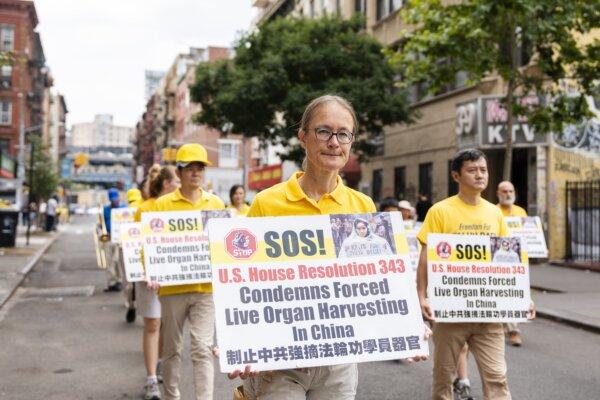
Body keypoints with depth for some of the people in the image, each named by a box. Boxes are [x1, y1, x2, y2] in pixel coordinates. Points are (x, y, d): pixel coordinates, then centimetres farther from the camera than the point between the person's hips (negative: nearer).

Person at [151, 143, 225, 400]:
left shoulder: (216, 203, 7)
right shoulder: (163, 204, -1)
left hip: (206, 286, 1)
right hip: (172, 286, 0)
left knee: (203, 348, -3)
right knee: (172, 349, 13)